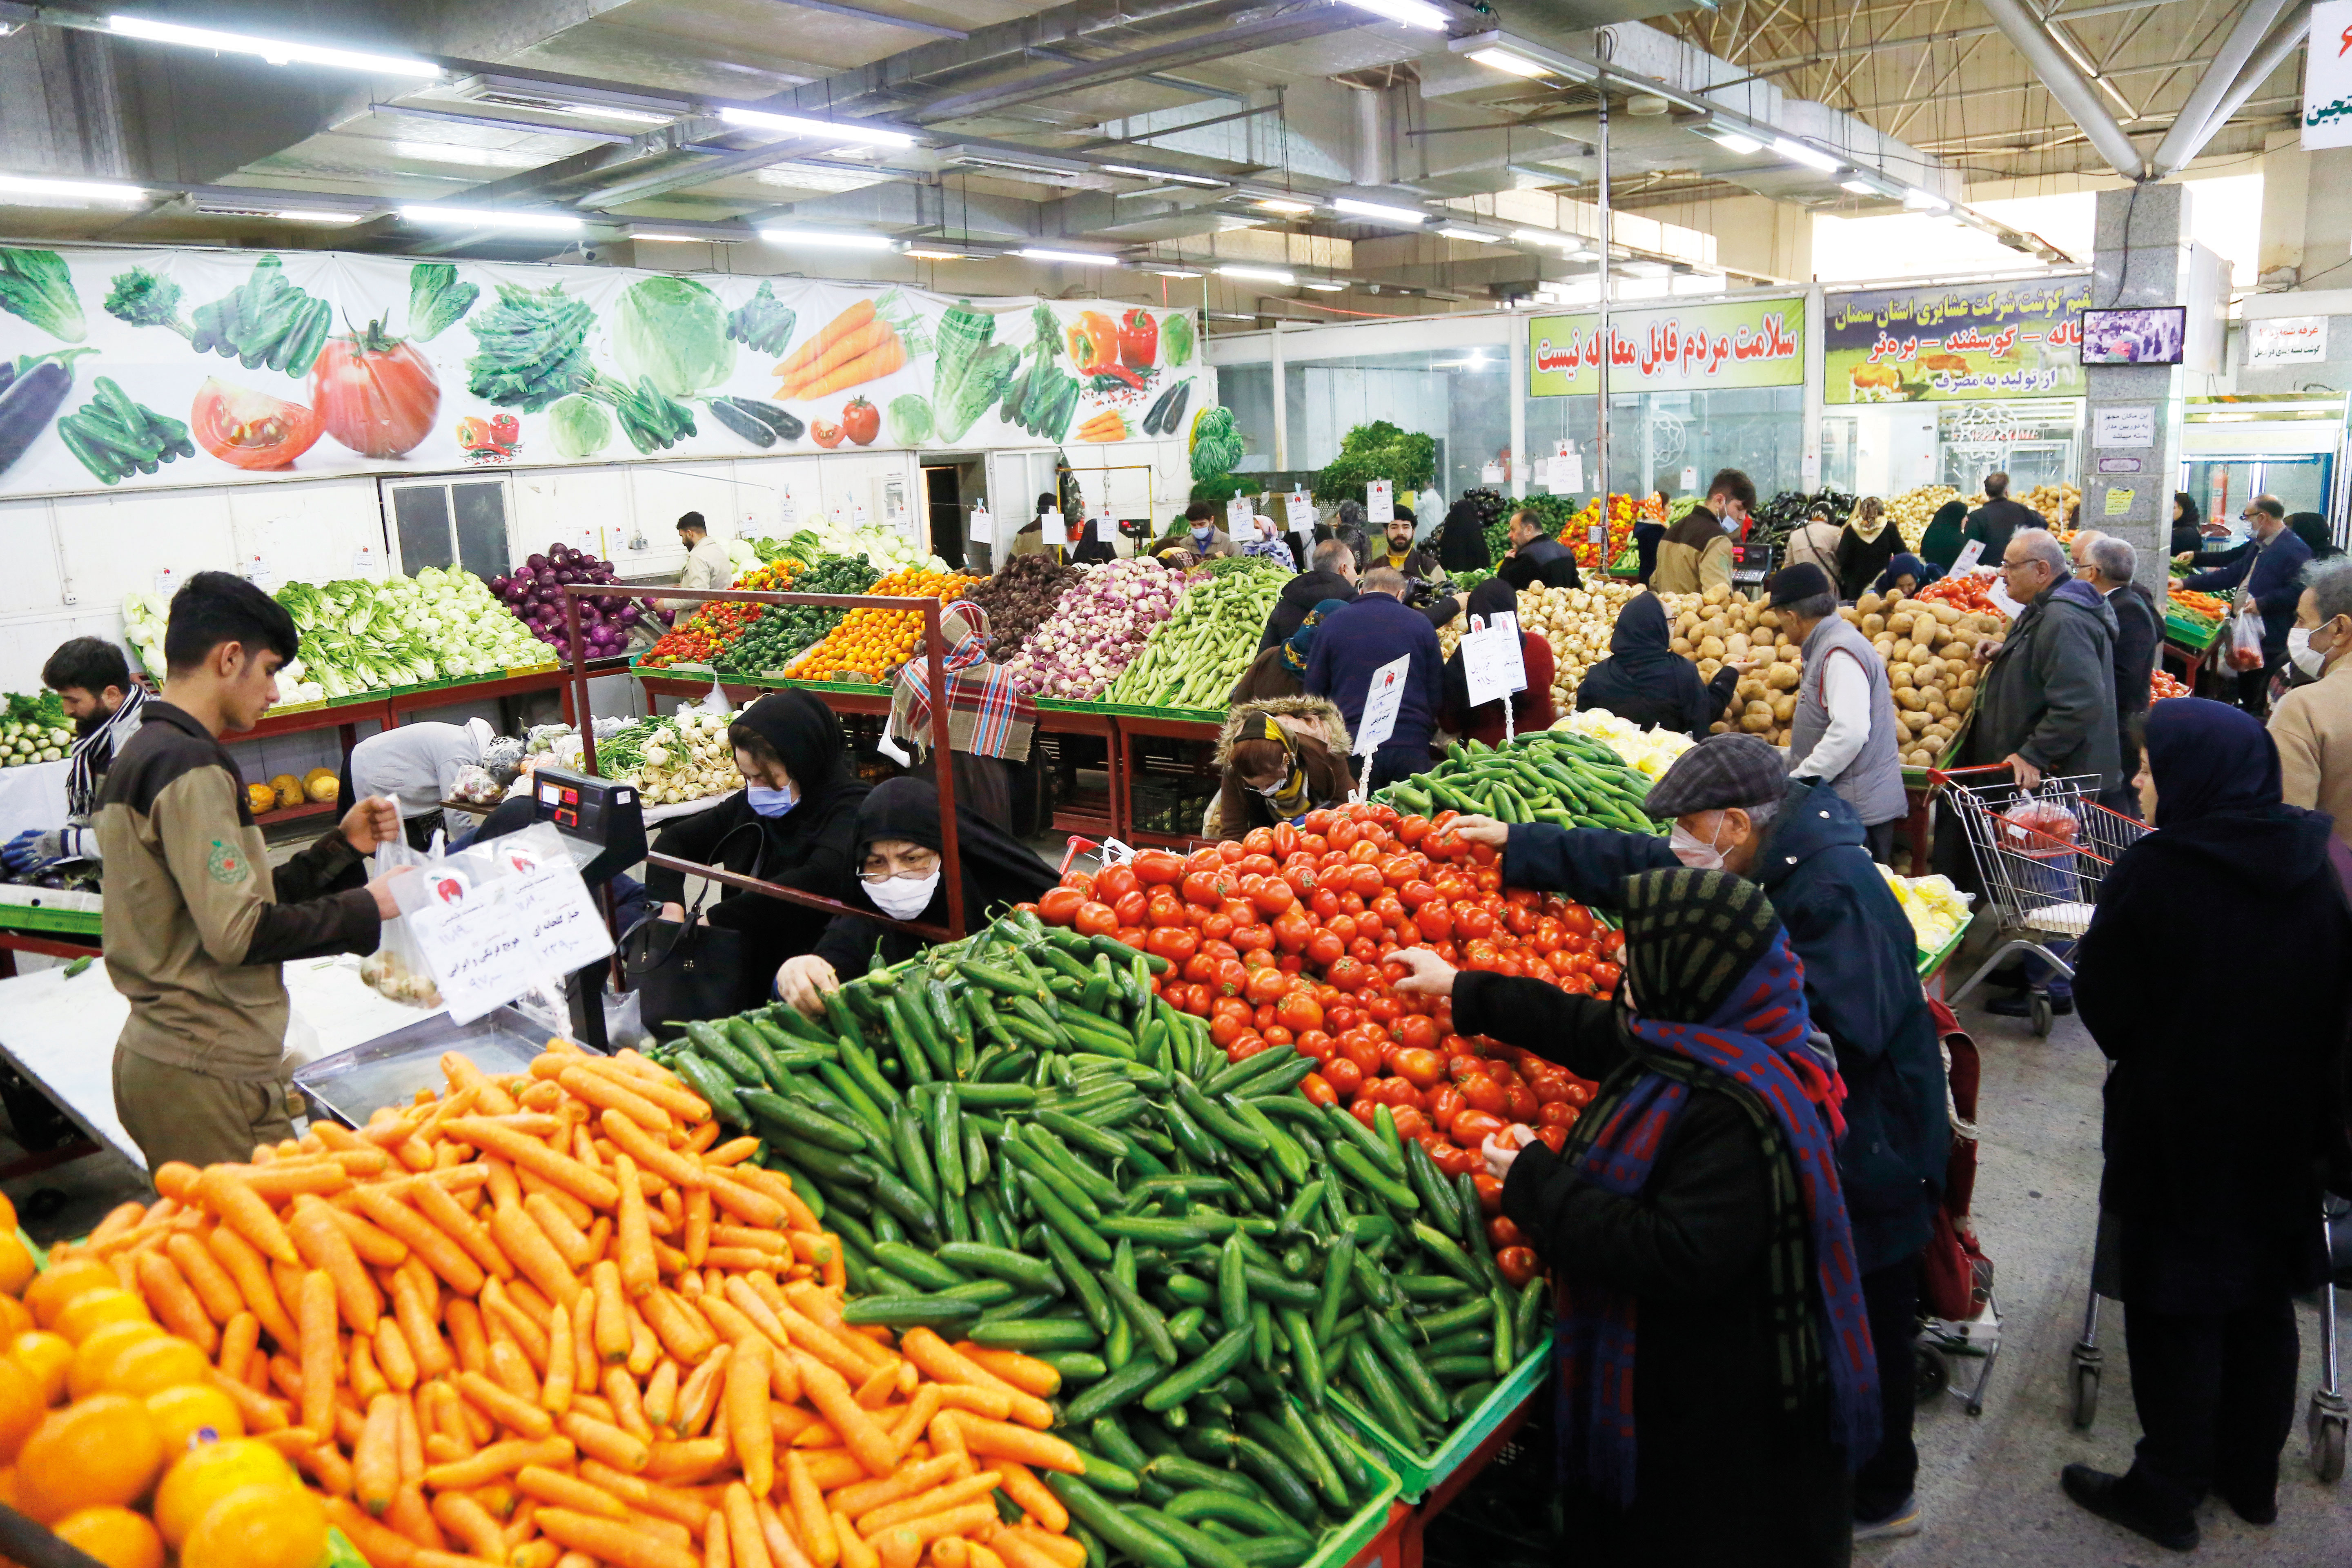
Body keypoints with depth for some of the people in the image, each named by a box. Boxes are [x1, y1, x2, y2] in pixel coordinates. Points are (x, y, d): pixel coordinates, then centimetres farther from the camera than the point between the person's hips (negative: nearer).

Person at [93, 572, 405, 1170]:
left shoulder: (140, 756, 15)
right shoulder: (190, 767, -16)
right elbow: (239, 933, -21)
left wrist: (340, 846, 12)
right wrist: (365, 909, -10)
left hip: (154, 1052, 10)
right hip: (208, 1076, -10)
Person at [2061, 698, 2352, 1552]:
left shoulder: (2151, 874, -22)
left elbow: (2106, 1011, -15)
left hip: (2176, 1131, -5)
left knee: (2174, 1316, 9)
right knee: (2262, 1302, 20)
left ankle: (2165, 1493, 22)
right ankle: (2250, 1475, 36)